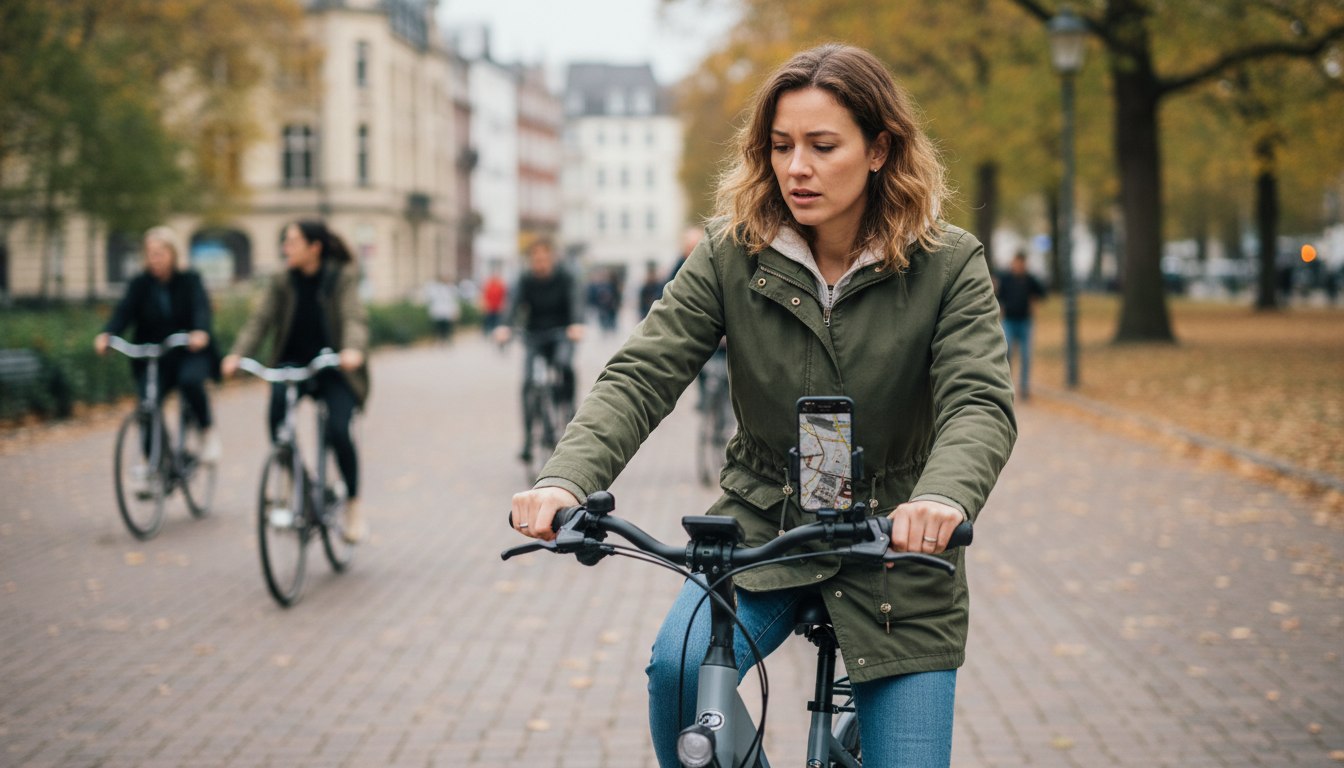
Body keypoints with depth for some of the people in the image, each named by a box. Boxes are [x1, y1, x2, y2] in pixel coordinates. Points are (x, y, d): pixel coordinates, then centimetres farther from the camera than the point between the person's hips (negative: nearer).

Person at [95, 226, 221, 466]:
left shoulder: (190, 280, 0)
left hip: (189, 353, -2)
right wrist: (106, 334, -32)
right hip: (152, 357, 2)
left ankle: (207, 430, -7)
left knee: (190, 380, -33)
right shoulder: (139, 284, 4)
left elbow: (201, 308, -16)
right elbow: (124, 311, -10)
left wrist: (201, 332, -40)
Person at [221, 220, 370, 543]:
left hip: (335, 370, -2)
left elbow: (355, 317, -20)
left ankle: (353, 504, 3)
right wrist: (238, 353, -23)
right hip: (292, 365, 2)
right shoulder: (282, 281, 2)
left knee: (338, 431, -20)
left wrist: (353, 349, -42)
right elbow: (261, 318, -7)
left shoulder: (343, 276, -7)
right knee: (277, 411, -29)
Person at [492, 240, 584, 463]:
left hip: (561, 334, -1)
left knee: (565, 365, -33)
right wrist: (505, 328, -42)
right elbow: (515, 305, -21)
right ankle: (528, 442, -8)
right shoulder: (525, 281, -6)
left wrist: (576, 325, -45)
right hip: (534, 336, 1)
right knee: (528, 383, -13)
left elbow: (573, 303, -23)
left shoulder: (564, 279, -9)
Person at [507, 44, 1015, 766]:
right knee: (680, 668, -28)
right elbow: (638, 378, -13)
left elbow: (980, 402, -21)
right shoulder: (731, 253, -6)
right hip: (762, 527, 1)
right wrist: (565, 480, -32)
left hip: (894, 546, 0)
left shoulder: (949, 265, -10)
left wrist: (941, 497, -45)